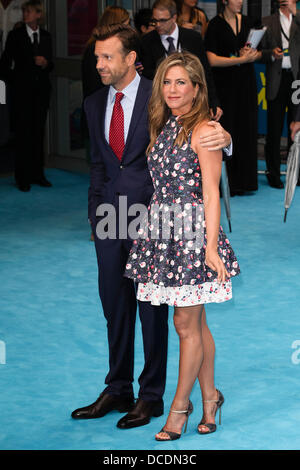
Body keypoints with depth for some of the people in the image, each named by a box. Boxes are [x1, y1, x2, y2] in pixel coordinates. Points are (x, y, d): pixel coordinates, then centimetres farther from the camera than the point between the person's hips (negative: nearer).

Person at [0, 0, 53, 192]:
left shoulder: (46, 36, 10)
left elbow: (50, 64, 14)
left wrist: (45, 63, -7)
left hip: (41, 90, 3)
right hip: (22, 91, -3)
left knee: (39, 132, 5)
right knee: (23, 134, -4)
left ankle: (37, 174, 13)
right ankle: (23, 177, 1)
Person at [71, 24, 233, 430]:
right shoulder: (95, 104, 10)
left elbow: (194, 141, -5)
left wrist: (222, 138, -28)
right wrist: (96, 210, 11)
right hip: (110, 216, 5)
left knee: (151, 308, 4)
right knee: (115, 307, 13)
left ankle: (151, 396, 15)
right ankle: (118, 390, 26)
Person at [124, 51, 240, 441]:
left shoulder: (203, 130, -9)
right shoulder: (163, 128, 13)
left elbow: (211, 192, -12)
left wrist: (211, 246, -17)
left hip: (192, 233, -7)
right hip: (163, 231, 7)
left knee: (187, 325, -1)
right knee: (196, 322, 12)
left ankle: (180, 406, 9)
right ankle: (209, 397, 22)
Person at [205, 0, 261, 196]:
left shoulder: (245, 21, 10)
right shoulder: (215, 25, -7)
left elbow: (257, 53, 16)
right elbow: (212, 59, -14)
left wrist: (253, 54, -7)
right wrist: (241, 59, -17)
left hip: (246, 83, 5)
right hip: (225, 84, -5)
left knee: (246, 130, 5)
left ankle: (243, 181, 12)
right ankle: (226, 184, 2)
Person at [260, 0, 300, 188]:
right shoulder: (267, 22, 10)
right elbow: (260, 53, 9)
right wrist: (272, 53, -10)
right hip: (277, 80, 0)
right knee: (274, 130, 2)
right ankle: (273, 173, 9)